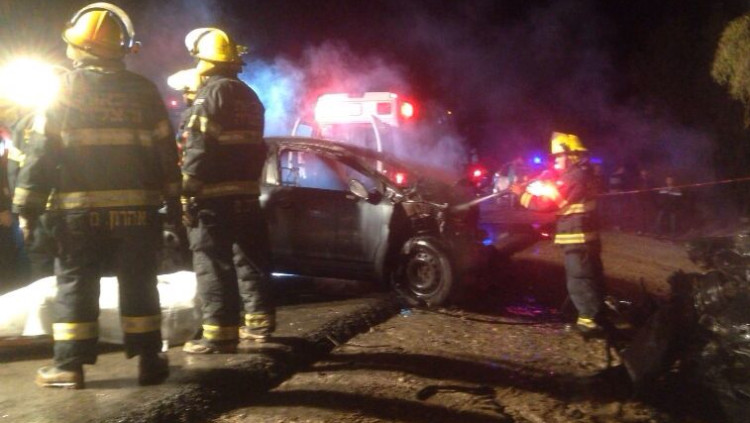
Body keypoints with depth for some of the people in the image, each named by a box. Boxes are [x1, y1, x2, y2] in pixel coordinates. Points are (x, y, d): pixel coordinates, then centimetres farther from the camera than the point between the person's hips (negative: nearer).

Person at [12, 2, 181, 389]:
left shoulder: (65, 87, 1)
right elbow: (165, 149, 8)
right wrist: (173, 199, 14)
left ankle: (69, 365, 7)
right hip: (135, 205, 2)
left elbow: (41, 149, -2)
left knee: (75, 283, 7)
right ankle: (149, 361, 10)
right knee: (138, 283, 7)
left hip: (81, 206, -1)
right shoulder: (143, 90, 7)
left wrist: (27, 205, 2)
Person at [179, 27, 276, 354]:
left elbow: (199, 147, -17)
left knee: (213, 264, -6)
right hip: (246, 192, 9)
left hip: (215, 194, -8)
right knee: (249, 259, 13)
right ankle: (259, 323, 19)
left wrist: (188, 191, -15)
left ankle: (220, 333, -5)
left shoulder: (211, 92, -8)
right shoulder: (248, 95, 19)